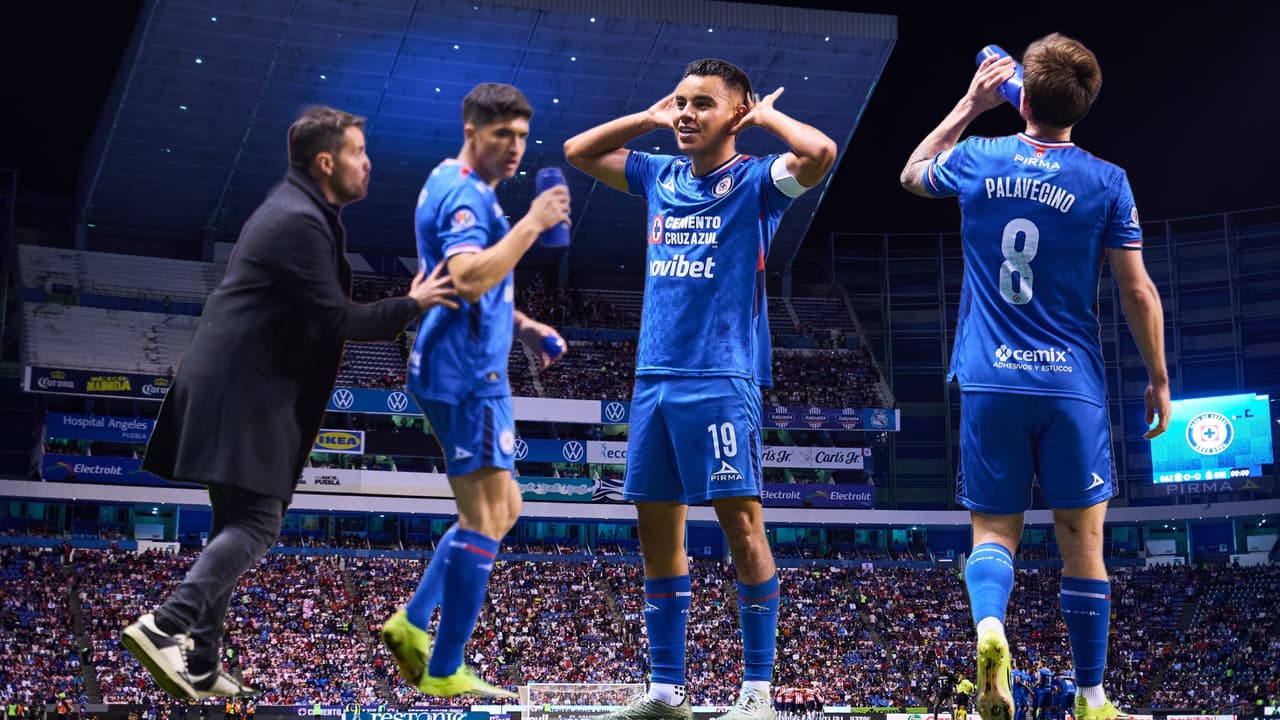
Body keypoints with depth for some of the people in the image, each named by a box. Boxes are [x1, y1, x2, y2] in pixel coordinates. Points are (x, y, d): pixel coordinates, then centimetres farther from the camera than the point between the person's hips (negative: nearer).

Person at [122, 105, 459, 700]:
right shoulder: (301, 221, -15)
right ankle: (165, 625, -20)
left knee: (236, 525, 11)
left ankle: (200, 662, 12)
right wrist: (412, 305, -9)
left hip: (236, 388, 11)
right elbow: (337, 319, -18)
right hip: (242, 394, -11)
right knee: (257, 524, -13)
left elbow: (323, 314, 22)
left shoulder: (297, 210, 17)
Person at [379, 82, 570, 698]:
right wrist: (532, 225, -26)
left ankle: (413, 623, 16)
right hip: (467, 376, -11)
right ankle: (444, 674, -3)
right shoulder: (464, 194, -14)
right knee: (484, 519, -8)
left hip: (463, 374, 11)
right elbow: (468, 278, -31)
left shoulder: (457, 187, 19)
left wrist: (521, 326, 19)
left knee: (502, 507, 18)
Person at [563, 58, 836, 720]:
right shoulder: (660, 177, 15)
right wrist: (651, 117, 16)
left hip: (721, 378, -6)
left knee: (740, 522, -8)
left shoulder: (753, 180, -2)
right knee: (657, 527, 7)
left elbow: (820, 153, -21)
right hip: (654, 378, 7)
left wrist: (764, 115, -4)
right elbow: (577, 151, 26)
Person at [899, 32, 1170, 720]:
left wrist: (969, 105, 29)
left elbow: (911, 173, 25)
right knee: (1081, 539, 7)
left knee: (993, 530, 7)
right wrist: (1158, 379, 9)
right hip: (1071, 384, -1)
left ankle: (988, 625, -24)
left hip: (988, 383, 1)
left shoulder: (978, 160, 2)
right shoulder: (1106, 182, -3)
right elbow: (1137, 291, -2)